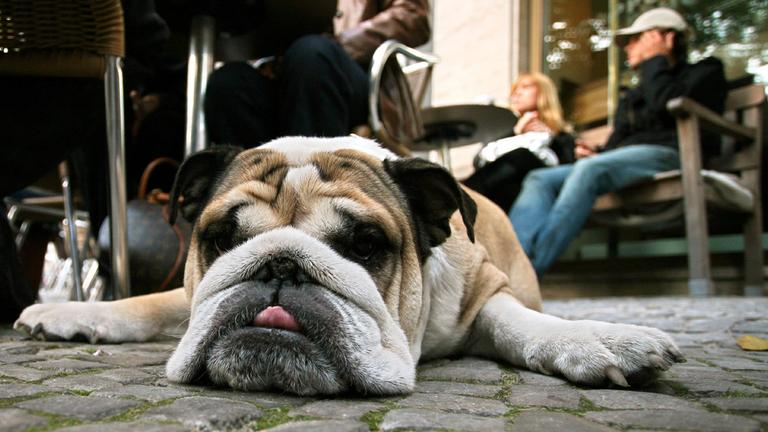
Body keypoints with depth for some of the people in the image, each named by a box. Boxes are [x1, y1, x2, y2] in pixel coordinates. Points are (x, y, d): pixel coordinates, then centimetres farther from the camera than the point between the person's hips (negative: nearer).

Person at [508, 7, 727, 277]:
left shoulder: (704, 72, 17)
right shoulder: (631, 98, 36)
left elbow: (667, 106, -6)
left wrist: (654, 61, 8)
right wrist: (595, 153, 3)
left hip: (669, 153, -7)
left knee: (590, 169, -35)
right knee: (540, 179, -16)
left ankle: (527, 272, -47)